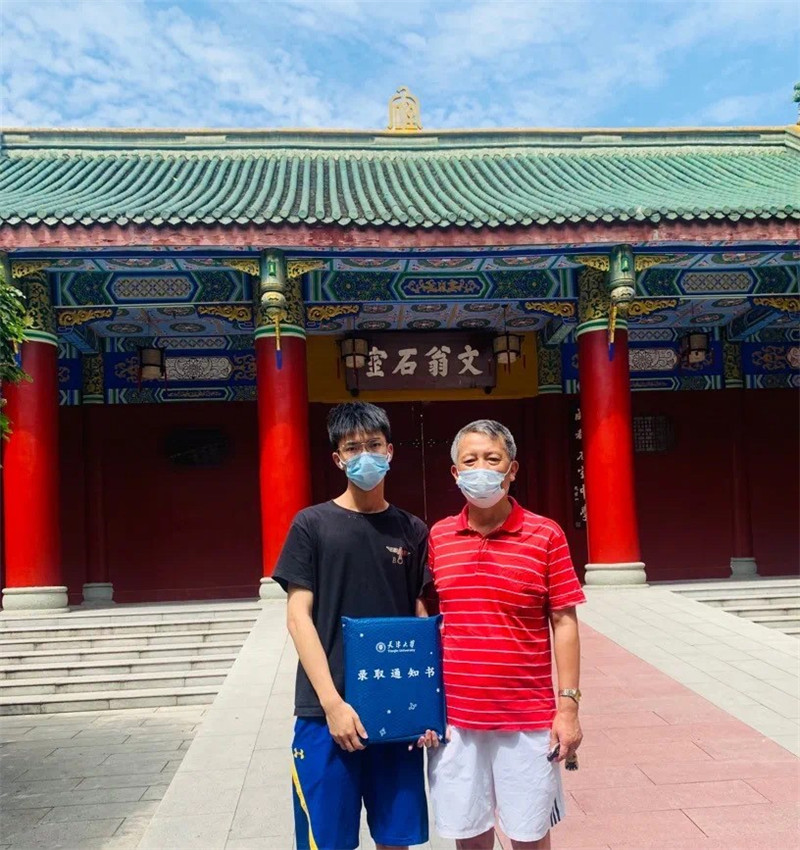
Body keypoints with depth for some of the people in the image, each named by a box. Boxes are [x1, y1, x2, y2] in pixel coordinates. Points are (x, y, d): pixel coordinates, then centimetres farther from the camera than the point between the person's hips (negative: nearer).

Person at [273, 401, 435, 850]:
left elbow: (421, 620, 8)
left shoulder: (411, 530, 6)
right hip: (327, 710, -2)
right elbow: (298, 617, -5)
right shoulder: (312, 525, -2)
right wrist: (332, 702, -13)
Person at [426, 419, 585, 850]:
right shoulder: (438, 537, 2)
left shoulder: (546, 535, -6)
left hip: (528, 718, -2)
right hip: (455, 717, 2)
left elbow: (564, 623, -3)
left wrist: (568, 705, -6)